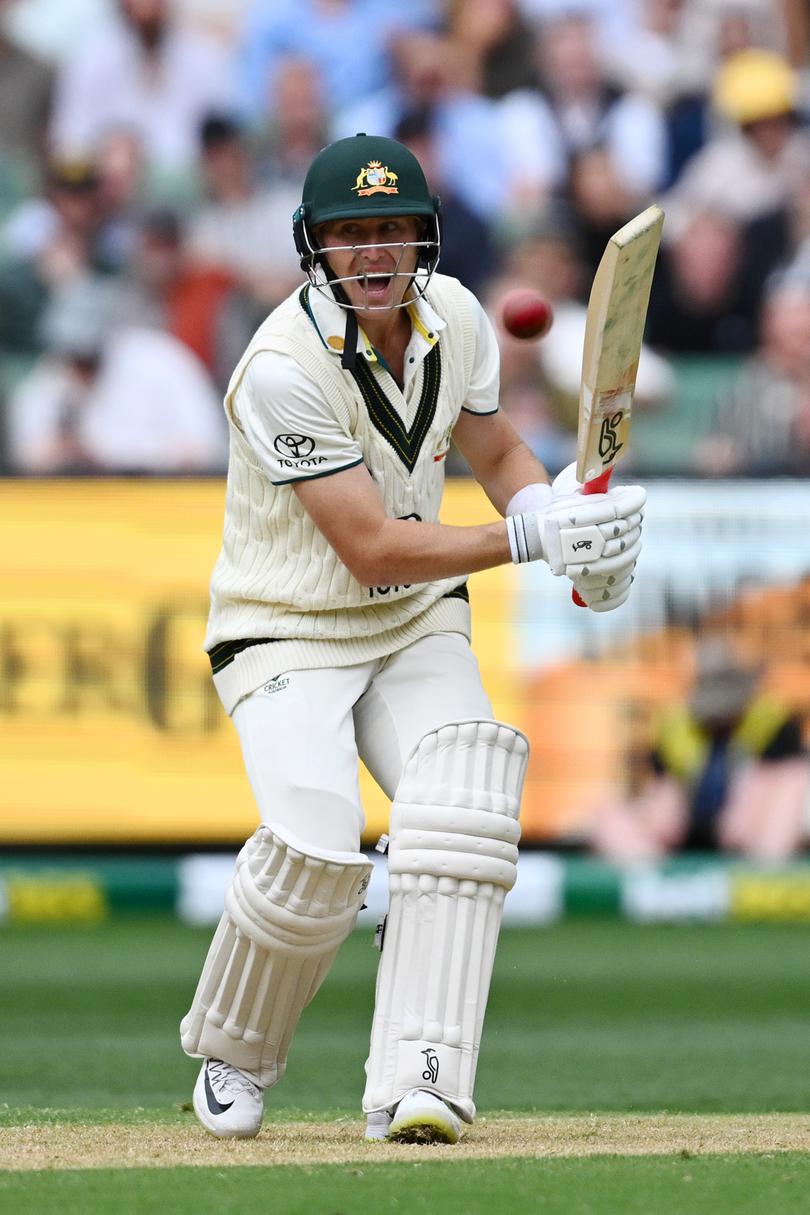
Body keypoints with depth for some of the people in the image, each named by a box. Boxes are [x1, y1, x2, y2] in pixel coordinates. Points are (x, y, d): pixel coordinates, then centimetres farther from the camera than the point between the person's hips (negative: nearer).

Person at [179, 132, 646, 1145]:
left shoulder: (454, 318, -4)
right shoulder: (286, 368, -24)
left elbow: (498, 456, 12)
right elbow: (371, 550, -25)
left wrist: (569, 519, -10)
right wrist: (528, 539, -34)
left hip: (418, 625, 5)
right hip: (290, 633, -5)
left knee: (461, 812, -22)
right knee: (315, 849, -24)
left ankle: (415, 1086, -24)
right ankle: (231, 1056, 5)